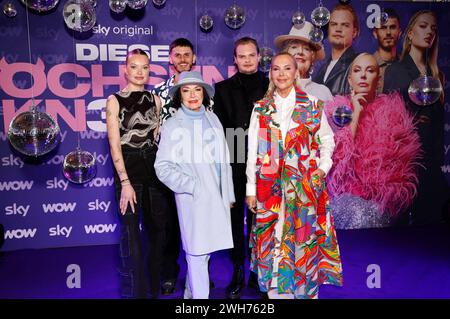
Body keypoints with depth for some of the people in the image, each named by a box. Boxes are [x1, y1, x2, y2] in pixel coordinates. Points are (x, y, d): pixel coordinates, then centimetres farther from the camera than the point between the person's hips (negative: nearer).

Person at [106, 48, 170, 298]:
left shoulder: (155, 100, 10)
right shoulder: (115, 100, -1)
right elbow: (114, 144, -7)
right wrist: (125, 183, -13)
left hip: (154, 167, 4)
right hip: (128, 168, -4)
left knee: (156, 229, 10)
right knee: (131, 233, 1)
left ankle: (154, 288, 28)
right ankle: (135, 292, 17)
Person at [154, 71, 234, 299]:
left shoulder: (213, 119, 8)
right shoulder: (172, 126, -3)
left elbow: (224, 159, 10)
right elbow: (163, 167, -5)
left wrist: (228, 193, 10)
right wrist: (192, 186, -11)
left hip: (217, 196, 4)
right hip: (192, 198, -4)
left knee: (205, 249, 14)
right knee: (196, 252, 0)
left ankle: (191, 292, 34)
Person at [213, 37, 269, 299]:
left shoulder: (270, 87, 8)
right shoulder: (223, 89, 9)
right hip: (233, 163, 0)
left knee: (257, 218, 7)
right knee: (235, 218, 6)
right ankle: (238, 272, 20)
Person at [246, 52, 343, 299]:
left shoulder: (312, 105, 4)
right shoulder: (261, 109, 7)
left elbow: (326, 138, 11)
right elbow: (253, 151, 5)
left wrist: (323, 166, -6)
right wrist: (251, 189, 2)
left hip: (305, 184, -1)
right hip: (271, 185, 1)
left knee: (305, 239, 5)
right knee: (272, 241, 4)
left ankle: (307, 291, 24)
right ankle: (275, 292, 21)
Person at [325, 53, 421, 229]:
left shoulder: (391, 110, 7)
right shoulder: (337, 109, 6)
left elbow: (402, 158, 6)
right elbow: (338, 157, -7)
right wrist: (356, 113, -7)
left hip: (383, 196, 1)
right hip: (346, 194, 0)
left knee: (372, 214, -27)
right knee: (357, 214, -28)